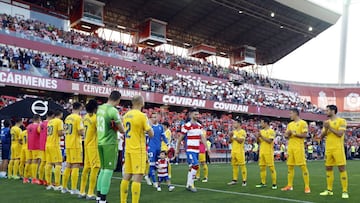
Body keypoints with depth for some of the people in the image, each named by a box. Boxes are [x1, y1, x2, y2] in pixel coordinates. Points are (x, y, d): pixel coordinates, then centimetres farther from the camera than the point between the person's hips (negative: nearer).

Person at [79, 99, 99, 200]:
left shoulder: (86, 117, 8)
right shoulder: (95, 118, -16)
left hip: (87, 144, 8)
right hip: (93, 145, -8)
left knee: (86, 168, 13)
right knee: (95, 168, -5)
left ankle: (82, 192, 20)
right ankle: (90, 193, -4)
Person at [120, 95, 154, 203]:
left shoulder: (126, 115, 9)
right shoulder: (142, 116, -13)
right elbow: (151, 134, -9)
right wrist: (150, 125, 8)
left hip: (128, 149, 7)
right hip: (138, 149, -7)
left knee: (126, 176, 13)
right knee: (137, 177, -5)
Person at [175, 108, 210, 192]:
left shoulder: (199, 126, 10)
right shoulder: (187, 125, -11)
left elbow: (202, 137, 13)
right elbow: (180, 138, -5)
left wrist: (207, 147, 5)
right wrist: (177, 150, -1)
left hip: (197, 150, 7)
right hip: (190, 150, -7)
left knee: (192, 167, 11)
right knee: (195, 165, -16)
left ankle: (188, 185, 20)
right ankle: (190, 184, -4)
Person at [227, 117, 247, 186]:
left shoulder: (242, 132, -7)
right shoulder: (233, 132, 14)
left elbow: (240, 141, -18)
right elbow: (230, 141, 14)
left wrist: (234, 136, -15)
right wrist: (231, 136, -4)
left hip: (240, 151, -7)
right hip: (233, 151, 7)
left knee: (242, 166, -5)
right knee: (234, 166, 11)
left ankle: (244, 180, 0)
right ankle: (234, 180, 18)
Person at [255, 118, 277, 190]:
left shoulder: (271, 131, -8)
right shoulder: (261, 131, 14)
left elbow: (270, 141, -19)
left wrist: (261, 136, -18)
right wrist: (257, 137, -3)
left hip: (268, 152, -7)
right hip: (261, 151, 7)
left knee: (271, 167, -4)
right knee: (262, 167, 8)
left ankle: (274, 184, 1)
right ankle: (263, 183, 15)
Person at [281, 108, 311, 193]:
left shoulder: (303, 123, -4)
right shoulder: (290, 124, 17)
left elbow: (305, 135, -12)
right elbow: (286, 136, 18)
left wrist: (294, 133, -18)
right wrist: (287, 135, -4)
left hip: (299, 147, -7)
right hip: (290, 147, 7)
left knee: (303, 166, -6)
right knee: (290, 166, 8)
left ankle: (307, 186, -1)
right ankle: (289, 185, 15)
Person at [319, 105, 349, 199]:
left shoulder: (341, 121, -5)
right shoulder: (326, 122, 13)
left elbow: (340, 134, -16)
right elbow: (322, 136, 10)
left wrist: (330, 127, -14)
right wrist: (326, 128, -7)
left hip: (338, 148, -6)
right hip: (328, 148, 6)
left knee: (342, 168, -6)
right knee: (328, 168, 8)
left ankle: (345, 191, -2)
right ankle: (329, 190, 17)